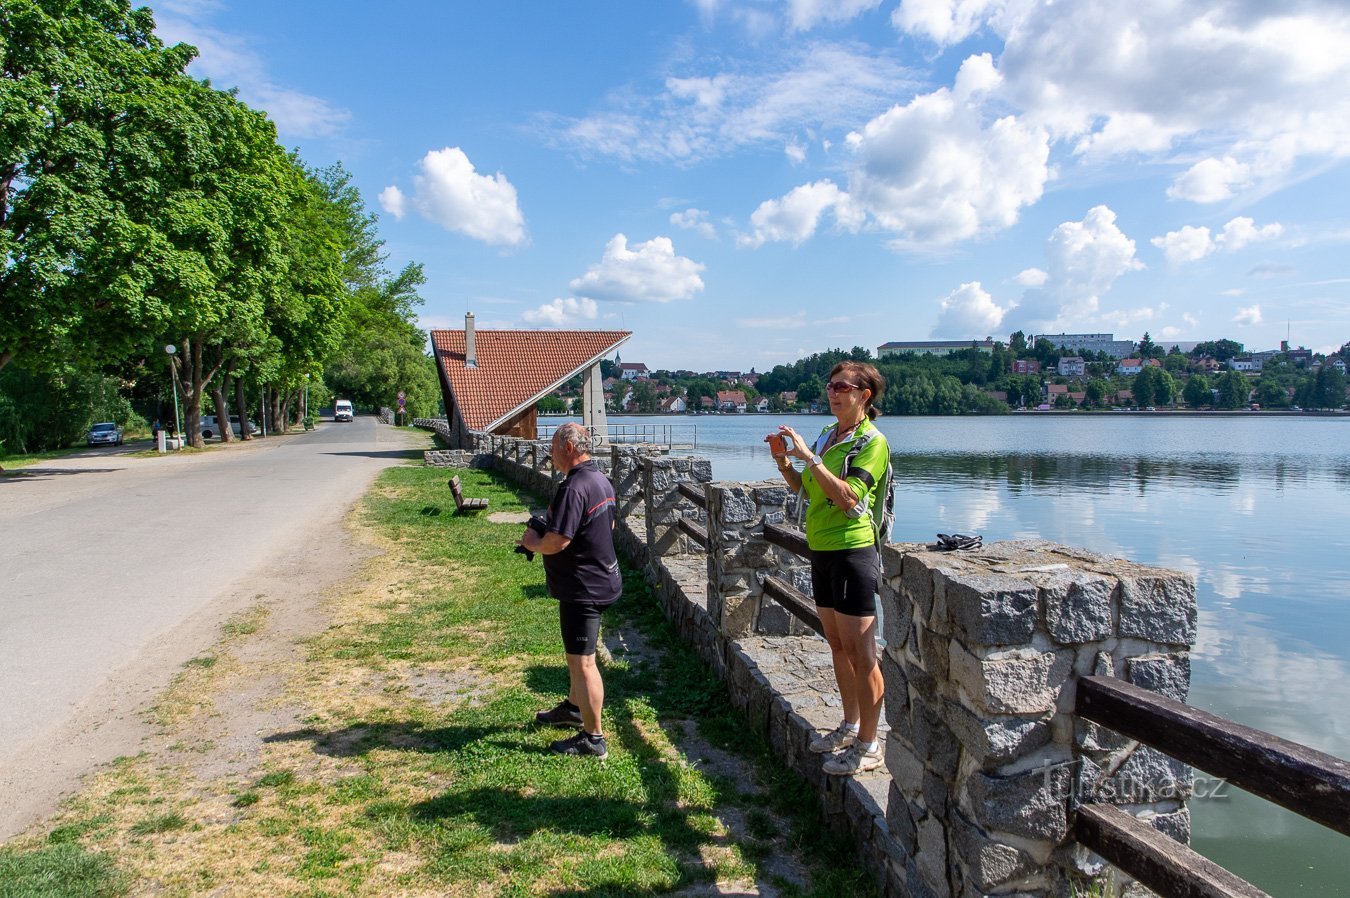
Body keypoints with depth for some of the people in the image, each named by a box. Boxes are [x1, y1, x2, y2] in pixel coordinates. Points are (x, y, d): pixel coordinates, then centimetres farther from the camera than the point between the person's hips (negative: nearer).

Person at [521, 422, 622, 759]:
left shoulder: (573, 488, -25)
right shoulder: (602, 480, 7)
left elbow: (557, 541, -30)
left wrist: (533, 542, -8)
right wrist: (547, 531, 16)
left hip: (583, 587, -10)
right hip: (601, 577, 11)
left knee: (582, 661, -1)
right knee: (577, 653, 26)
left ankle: (593, 739, 8)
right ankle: (574, 708, 44)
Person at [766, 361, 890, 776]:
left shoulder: (872, 442, -11)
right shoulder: (826, 436, 12)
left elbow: (847, 497, -23)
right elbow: (808, 490, 19)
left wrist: (809, 457, -24)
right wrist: (784, 462, 3)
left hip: (852, 551, -8)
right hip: (822, 550, 8)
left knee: (860, 653, -2)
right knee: (837, 645, 18)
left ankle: (868, 746, 10)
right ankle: (850, 725, 33)